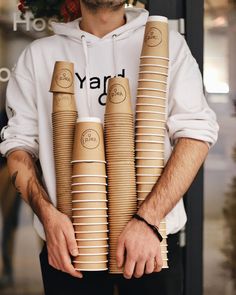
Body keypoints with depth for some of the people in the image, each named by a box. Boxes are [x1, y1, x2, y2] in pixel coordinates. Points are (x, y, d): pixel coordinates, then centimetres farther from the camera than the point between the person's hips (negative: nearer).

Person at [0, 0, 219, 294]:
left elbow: (197, 131, -7)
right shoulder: (38, 55, 8)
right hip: (68, 240, 1)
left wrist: (148, 220, -18)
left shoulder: (168, 44, 3)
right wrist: (47, 213, -13)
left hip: (152, 239, -1)